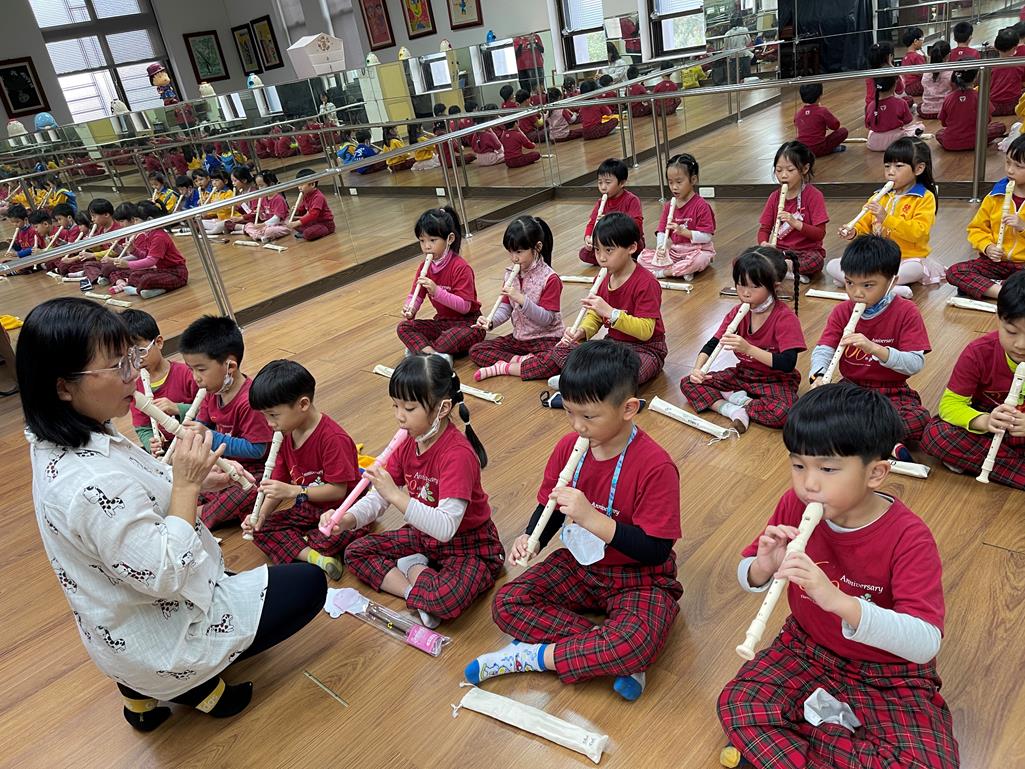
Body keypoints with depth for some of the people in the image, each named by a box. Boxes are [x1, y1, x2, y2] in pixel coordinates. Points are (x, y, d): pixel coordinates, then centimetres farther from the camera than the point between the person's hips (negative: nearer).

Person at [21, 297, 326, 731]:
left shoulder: (59, 443, -6)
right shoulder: (93, 485, -36)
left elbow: (139, 495, 8)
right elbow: (166, 577, -29)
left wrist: (196, 480, -6)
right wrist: (186, 484, -25)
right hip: (157, 643, -8)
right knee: (309, 584, 4)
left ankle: (144, 693, 23)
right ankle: (194, 686, 9)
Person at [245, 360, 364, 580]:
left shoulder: (333, 438, -26)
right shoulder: (285, 435, 0)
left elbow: (338, 490, -24)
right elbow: (279, 483, 2)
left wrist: (294, 491, -27)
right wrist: (261, 514, -13)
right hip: (308, 509, 8)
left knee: (330, 539, -36)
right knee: (260, 529, -9)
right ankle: (315, 558, -24)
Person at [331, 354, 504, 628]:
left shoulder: (458, 454, -29)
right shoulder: (407, 443, -4)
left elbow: (446, 528, -37)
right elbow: (380, 496, 1)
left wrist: (396, 495, -43)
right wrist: (347, 520, -19)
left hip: (468, 544, -8)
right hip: (424, 535, 8)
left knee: (446, 600, -35)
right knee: (356, 552, 1)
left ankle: (412, 568, -4)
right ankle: (416, 593, -11)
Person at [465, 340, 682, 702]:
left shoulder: (656, 466, -24)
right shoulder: (568, 447, -7)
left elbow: (656, 551, -23)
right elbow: (548, 507, 6)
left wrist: (591, 516, -32)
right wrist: (530, 538, -17)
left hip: (638, 578, -5)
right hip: (578, 564, 5)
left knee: (636, 646, -34)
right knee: (506, 604, -15)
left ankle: (532, 657, -14)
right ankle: (604, 653, -16)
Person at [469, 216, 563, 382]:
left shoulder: (550, 279, -15)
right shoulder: (510, 274, 3)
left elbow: (547, 319, -18)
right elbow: (506, 307, 5)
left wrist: (522, 299, -29)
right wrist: (491, 322, -16)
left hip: (545, 339, -5)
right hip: (519, 337, 6)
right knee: (476, 351, -7)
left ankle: (503, 367, -22)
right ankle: (521, 360, -19)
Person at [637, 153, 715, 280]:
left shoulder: (701, 205, -10)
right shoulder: (669, 206, 9)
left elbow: (707, 237, -15)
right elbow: (661, 231, 2)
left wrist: (683, 231, -25)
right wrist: (660, 248, -19)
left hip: (697, 250, -5)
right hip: (673, 250, 5)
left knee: (697, 260, -42)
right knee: (642, 257, -13)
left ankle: (662, 272, -23)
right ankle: (682, 270, -24)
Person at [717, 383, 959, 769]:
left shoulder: (909, 538, -24)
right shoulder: (794, 506, -13)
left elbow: (926, 643, -33)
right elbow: (746, 574, -2)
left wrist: (837, 599, -48)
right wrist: (763, 568, -28)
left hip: (891, 676, -2)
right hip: (807, 648, 2)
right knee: (736, 704, -18)